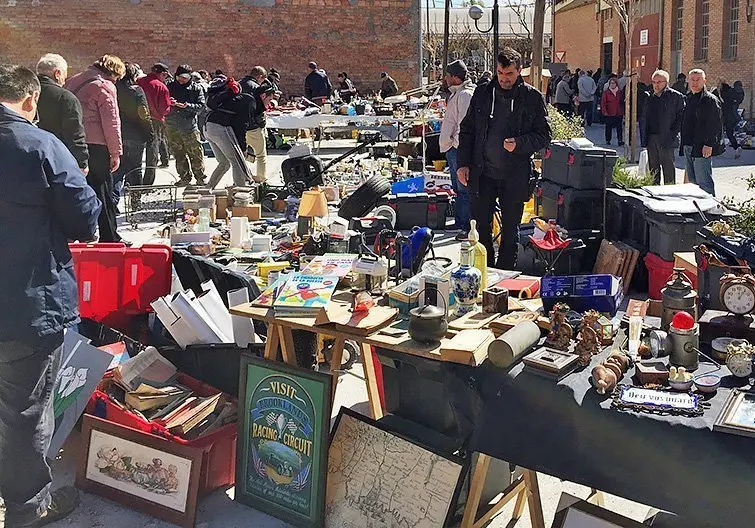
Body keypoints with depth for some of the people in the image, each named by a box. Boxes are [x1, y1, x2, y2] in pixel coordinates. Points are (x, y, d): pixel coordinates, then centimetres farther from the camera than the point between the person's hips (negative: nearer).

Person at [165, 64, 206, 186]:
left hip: (190, 125, -2)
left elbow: (201, 105, -4)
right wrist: (169, 103, -13)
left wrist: (188, 106, -20)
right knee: (178, 153, 5)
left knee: (196, 152, -2)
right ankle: (185, 177, 14)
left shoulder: (196, 88, 3)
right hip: (172, 126, 3)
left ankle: (200, 177, 8)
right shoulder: (170, 87, 9)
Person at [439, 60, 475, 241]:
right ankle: (460, 223, 28)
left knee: (464, 189, -8)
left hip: (459, 148, -11)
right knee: (458, 188, 18)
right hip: (452, 147, 11)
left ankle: (468, 228, -5)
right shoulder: (457, 93, 16)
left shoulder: (465, 95, -16)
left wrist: (455, 142, -17)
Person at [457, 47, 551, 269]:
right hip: (483, 174, 2)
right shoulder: (483, 93, 5)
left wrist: (519, 143, -17)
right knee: (481, 228, 7)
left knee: (510, 231, 9)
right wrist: (463, 164, 2)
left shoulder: (532, 97, -2)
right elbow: (467, 130, 10)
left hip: (514, 176, -2)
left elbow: (544, 135, 0)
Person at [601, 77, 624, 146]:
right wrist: (604, 112, -9)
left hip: (618, 114, 1)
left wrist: (622, 111, 3)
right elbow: (603, 103, -1)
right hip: (609, 114, -1)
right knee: (608, 127, 5)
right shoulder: (606, 92, 2)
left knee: (619, 127, -3)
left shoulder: (620, 92, 9)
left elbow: (622, 103, 13)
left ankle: (620, 140, -1)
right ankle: (608, 140, 15)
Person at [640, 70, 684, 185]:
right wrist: (644, 138, 9)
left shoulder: (676, 96, -1)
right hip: (651, 138, 6)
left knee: (668, 168, -3)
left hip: (666, 139, -6)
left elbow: (681, 116, -6)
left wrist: (673, 134, -13)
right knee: (653, 168, 10)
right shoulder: (650, 98, 17)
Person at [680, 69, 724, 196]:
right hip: (688, 147, 8)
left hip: (702, 148, -8)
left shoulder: (710, 100, -7)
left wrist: (709, 144, -20)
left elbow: (716, 125, -13)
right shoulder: (688, 98, 18)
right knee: (692, 181, 12)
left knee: (704, 182, -8)